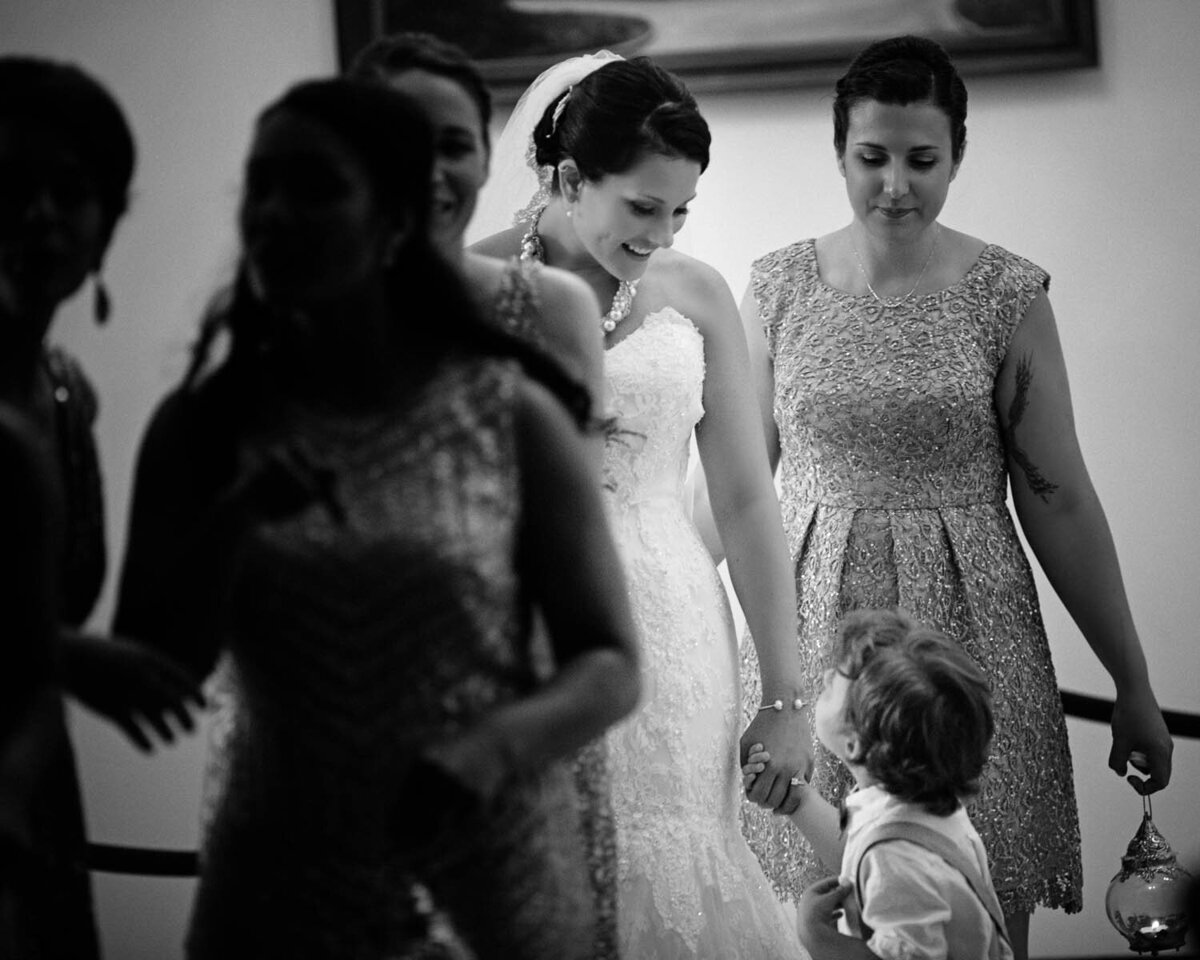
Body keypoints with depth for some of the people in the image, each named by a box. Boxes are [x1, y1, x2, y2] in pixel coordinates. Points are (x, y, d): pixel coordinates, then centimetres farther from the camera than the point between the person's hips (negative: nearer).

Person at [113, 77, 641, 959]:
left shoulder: (511, 414, -5)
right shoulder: (201, 429, 0)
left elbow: (610, 670, -4)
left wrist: (490, 751, -23)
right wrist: (233, 523, -18)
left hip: (500, 883, -1)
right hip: (281, 882, 1)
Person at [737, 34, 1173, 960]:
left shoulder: (1006, 293, -3)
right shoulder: (779, 287, 2)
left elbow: (1059, 500, 1)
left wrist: (1133, 686, 3)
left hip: (967, 631, -1)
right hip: (813, 627, 1)